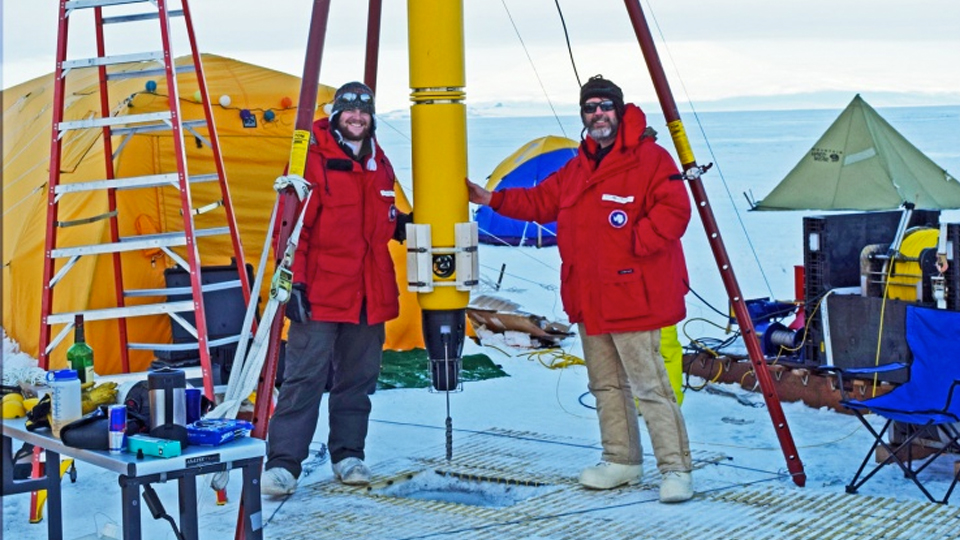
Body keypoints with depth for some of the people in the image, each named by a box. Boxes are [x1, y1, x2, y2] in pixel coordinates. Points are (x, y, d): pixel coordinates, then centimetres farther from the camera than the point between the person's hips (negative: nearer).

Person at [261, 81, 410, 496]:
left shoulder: (380, 165, 15)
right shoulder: (314, 158, -4)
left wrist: (402, 226, 8)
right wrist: (294, 279, -13)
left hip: (370, 295, 6)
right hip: (320, 291, -5)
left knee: (358, 379, 10)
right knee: (304, 376, -8)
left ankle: (348, 454, 20)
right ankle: (283, 462, -4)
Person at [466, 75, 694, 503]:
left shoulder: (650, 158, -9)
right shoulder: (578, 166, 16)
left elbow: (673, 211, -17)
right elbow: (542, 202, 23)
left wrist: (634, 244, -20)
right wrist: (493, 199, 15)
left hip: (632, 296, -9)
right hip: (589, 299, 9)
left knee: (649, 385, -9)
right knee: (605, 384, 15)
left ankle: (676, 467, -4)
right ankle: (621, 460, 26)